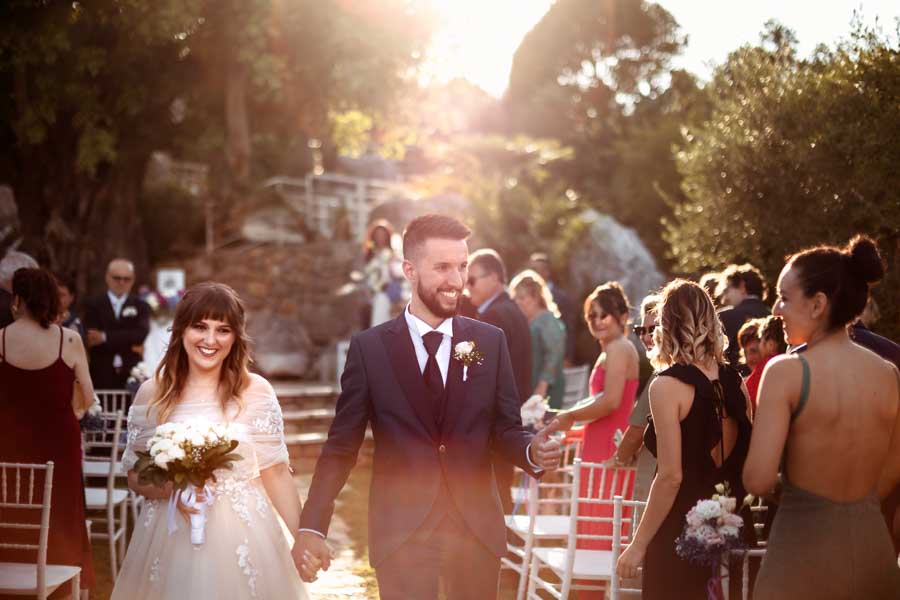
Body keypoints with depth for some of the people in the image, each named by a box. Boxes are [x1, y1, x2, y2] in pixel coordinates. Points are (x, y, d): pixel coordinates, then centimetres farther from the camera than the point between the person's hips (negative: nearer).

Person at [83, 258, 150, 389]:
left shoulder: (141, 306, 10)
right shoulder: (93, 305, 10)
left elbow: (141, 334, -7)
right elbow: (90, 340, -3)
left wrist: (105, 337, -11)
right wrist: (128, 344, -9)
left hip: (131, 375, 1)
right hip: (102, 376, 0)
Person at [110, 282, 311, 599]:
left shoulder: (256, 391, -3)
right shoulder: (152, 393, 0)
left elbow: (275, 472, 0)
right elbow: (134, 475, 5)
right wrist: (170, 489, -15)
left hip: (242, 536, -1)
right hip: (171, 537, 1)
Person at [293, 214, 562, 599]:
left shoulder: (490, 342, 2)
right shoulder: (369, 347, -3)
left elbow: (505, 430, 4)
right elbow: (342, 445, -2)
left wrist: (531, 451, -19)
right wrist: (312, 526, -10)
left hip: (476, 527, 3)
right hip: (401, 529, -2)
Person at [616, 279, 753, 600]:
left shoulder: (667, 386, -13)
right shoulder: (734, 381, 4)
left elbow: (671, 476, -17)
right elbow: (746, 461, 10)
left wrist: (638, 545, -12)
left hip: (680, 536, -6)